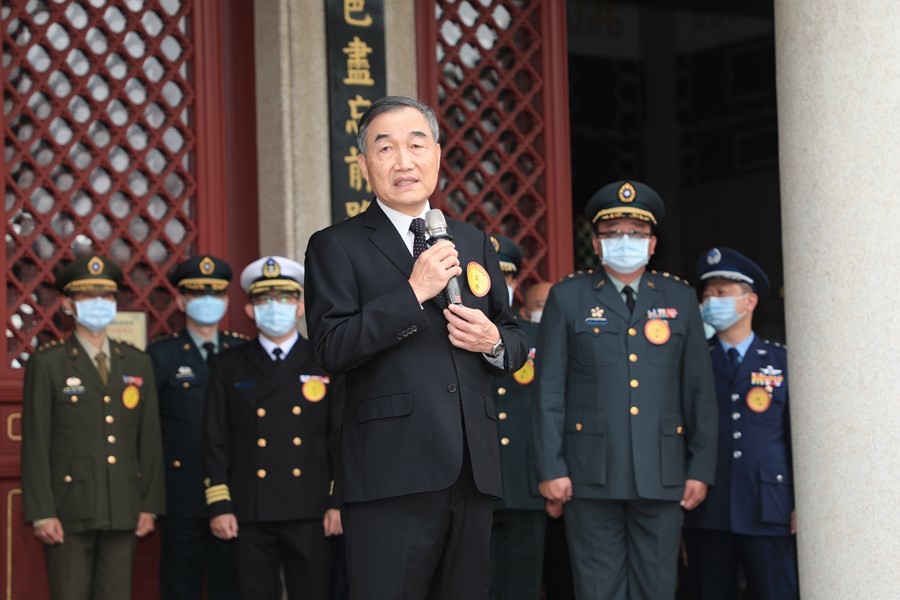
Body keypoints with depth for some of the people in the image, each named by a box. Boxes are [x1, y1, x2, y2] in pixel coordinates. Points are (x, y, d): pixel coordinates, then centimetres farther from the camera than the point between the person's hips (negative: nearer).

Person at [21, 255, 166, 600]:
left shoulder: (137, 364, 12)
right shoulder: (47, 364, 0)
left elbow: (150, 439, 11)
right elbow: (35, 444, -4)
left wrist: (150, 505, 5)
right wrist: (42, 513, -10)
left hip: (124, 512, 4)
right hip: (70, 511, -4)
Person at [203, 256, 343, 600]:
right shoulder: (227, 366, 11)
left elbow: (342, 439, 6)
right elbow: (216, 441, 7)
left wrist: (339, 502, -1)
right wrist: (219, 505, 0)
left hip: (310, 512, -1)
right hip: (250, 514, 1)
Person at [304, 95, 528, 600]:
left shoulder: (475, 243, 18)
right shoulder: (337, 246, 3)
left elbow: (516, 343, 22)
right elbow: (332, 348, -10)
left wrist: (495, 342, -2)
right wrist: (413, 291, -15)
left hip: (473, 472, 5)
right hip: (393, 476, -5)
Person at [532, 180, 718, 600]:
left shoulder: (680, 298, 11)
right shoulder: (568, 298, 6)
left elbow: (699, 388, 9)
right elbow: (550, 390, 2)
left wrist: (701, 468, 3)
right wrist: (551, 468, -5)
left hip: (661, 474, 2)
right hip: (592, 474, -2)